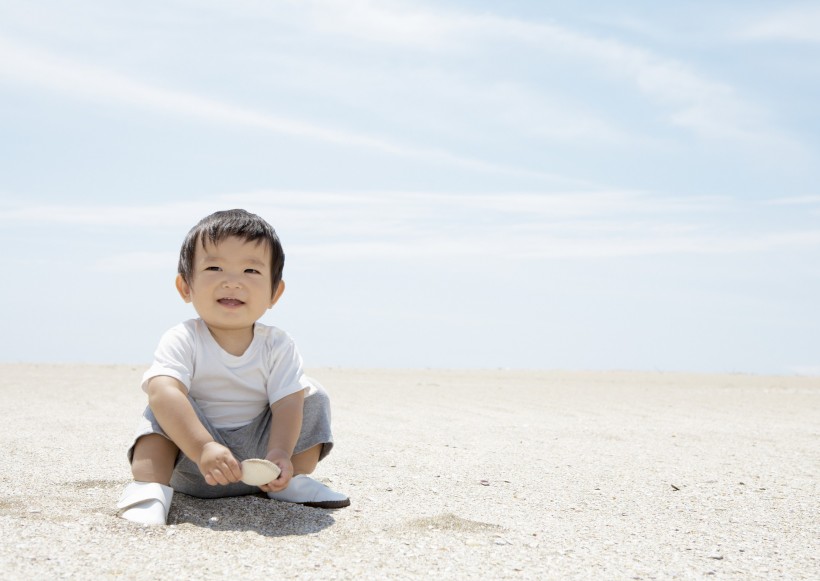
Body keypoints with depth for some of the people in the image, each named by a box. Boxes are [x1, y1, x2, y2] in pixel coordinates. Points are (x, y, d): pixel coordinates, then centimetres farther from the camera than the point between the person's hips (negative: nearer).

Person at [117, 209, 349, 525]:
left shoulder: (278, 345, -6)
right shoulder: (182, 341, -16)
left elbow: (287, 404, -16)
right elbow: (163, 391, -35)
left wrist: (279, 455, -38)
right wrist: (203, 449, -51)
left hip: (258, 457, 3)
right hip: (193, 468, -3)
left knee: (313, 396, -4)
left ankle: (294, 482, 2)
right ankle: (148, 488, -32)